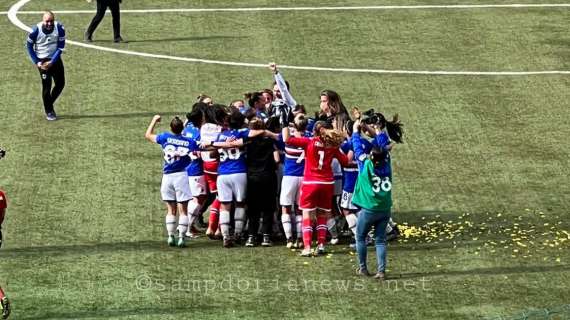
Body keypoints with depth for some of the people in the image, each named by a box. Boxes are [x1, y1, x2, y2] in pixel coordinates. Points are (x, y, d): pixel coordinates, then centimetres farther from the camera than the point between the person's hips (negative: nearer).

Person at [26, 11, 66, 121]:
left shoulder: (59, 28, -15)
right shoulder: (36, 30, -18)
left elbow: (60, 47, -8)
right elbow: (29, 46, -5)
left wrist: (52, 62, -15)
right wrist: (37, 62, -10)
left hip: (55, 59, 3)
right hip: (42, 60, -3)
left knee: (60, 84, 5)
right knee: (46, 86, -6)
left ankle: (49, 104, 28)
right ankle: (48, 111, 8)